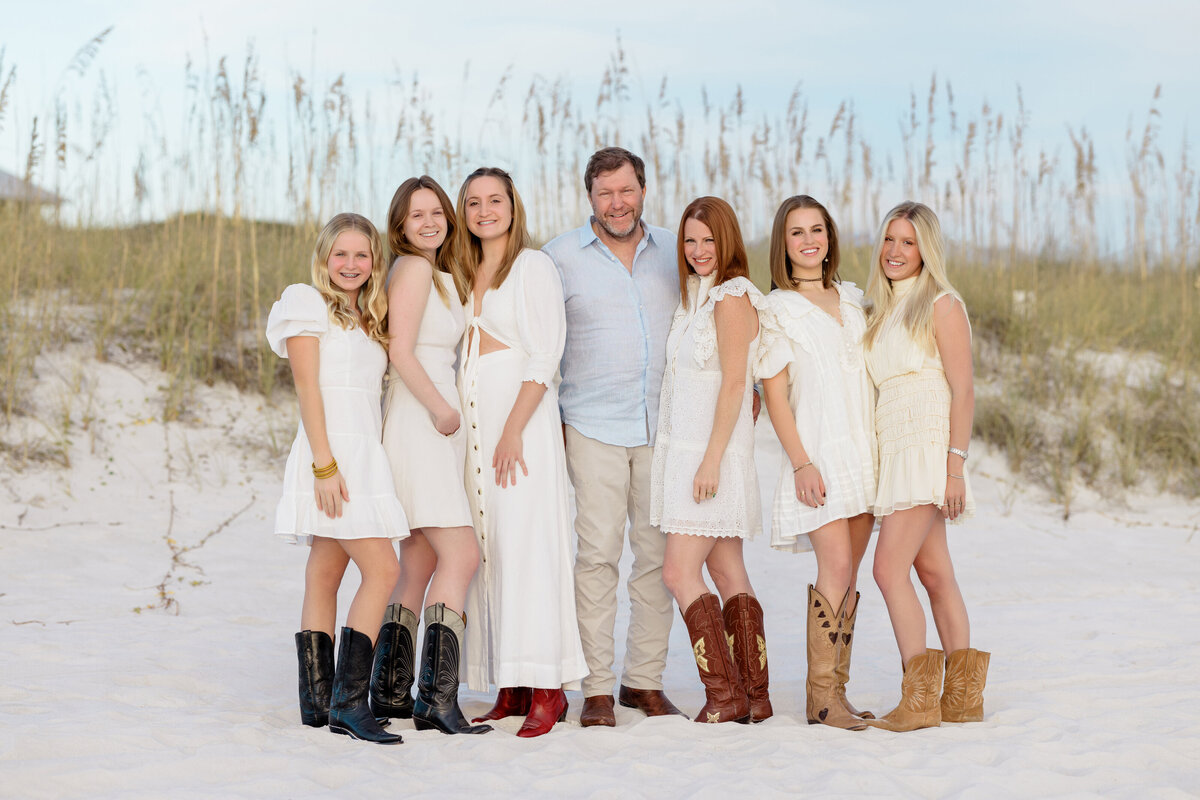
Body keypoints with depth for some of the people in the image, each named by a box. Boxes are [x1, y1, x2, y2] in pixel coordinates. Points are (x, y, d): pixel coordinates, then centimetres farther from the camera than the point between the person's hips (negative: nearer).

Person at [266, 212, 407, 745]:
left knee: (325, 579, 7)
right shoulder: (308, 304, -2)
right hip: (331, 452, -8)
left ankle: (318, 703, 8)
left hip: (364, 455, 8)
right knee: (382, 570, -16)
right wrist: (325, 464, -18)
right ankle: (349, 703, -17)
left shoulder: (368, 321, 22)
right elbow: (307, 388, -10)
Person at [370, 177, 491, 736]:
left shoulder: (440, 275, 21)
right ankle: (437, 699, -19)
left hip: (436, 426, 10)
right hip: (417, 422, -10)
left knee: (419, 568, 9)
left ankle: (389, 693, 13)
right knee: (460, 556, -16)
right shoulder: (413, 268, -8)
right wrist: (441, 408, -12)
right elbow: (400, 350, -16)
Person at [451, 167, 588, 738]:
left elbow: (544, 357, -10)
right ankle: (509, 690, 5)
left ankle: (546, 690, -10)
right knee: (487, 549, 2)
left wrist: (513, 430, -17)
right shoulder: (464, 274, 19)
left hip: (522, 415, -7)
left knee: (527, 545, -11)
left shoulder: (533, 266, -2)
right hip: (473, 418, 7)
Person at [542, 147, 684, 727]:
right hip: (592, 426, -3)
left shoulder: (674, 251, 11)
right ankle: (596, 689, -2)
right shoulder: (561, 256, 3)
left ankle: (644, 680, 14)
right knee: (598, 553, -8)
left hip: (663, 427, 3)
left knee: (659, 553, 3)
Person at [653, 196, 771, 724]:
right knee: (728, 575, 7)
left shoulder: (732, 297, -10)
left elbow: (734, 384, -15)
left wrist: (711, 460, -19)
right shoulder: (694, 295, 17)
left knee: (680, 572, -11)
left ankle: (724, 693, -7)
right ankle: (754, 697, 10)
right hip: (683, 449, 9)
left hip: (715, 450, -9)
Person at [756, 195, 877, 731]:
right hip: (818, 451, -5)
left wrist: (881, 451, 12)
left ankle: (836, 690, 6)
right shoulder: (778, 309, 1)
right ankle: (820, 696, -11)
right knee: (836, 569, -15)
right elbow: (774, 392, -3)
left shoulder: (853, 300, 16)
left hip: (863, 450, 5)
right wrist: (801, 461, -12)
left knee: (848, 575, 3)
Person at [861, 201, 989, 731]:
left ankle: (919, 699, -13)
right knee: (935, 573, 10)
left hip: (928, 444, -8)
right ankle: (962, 696, 15)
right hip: (892, 448, 8)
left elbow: (963, 391, -11)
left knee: (889, 568, -16)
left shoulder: (942, 305, -7)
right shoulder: (881, 310, 16)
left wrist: (955, 465, -18)